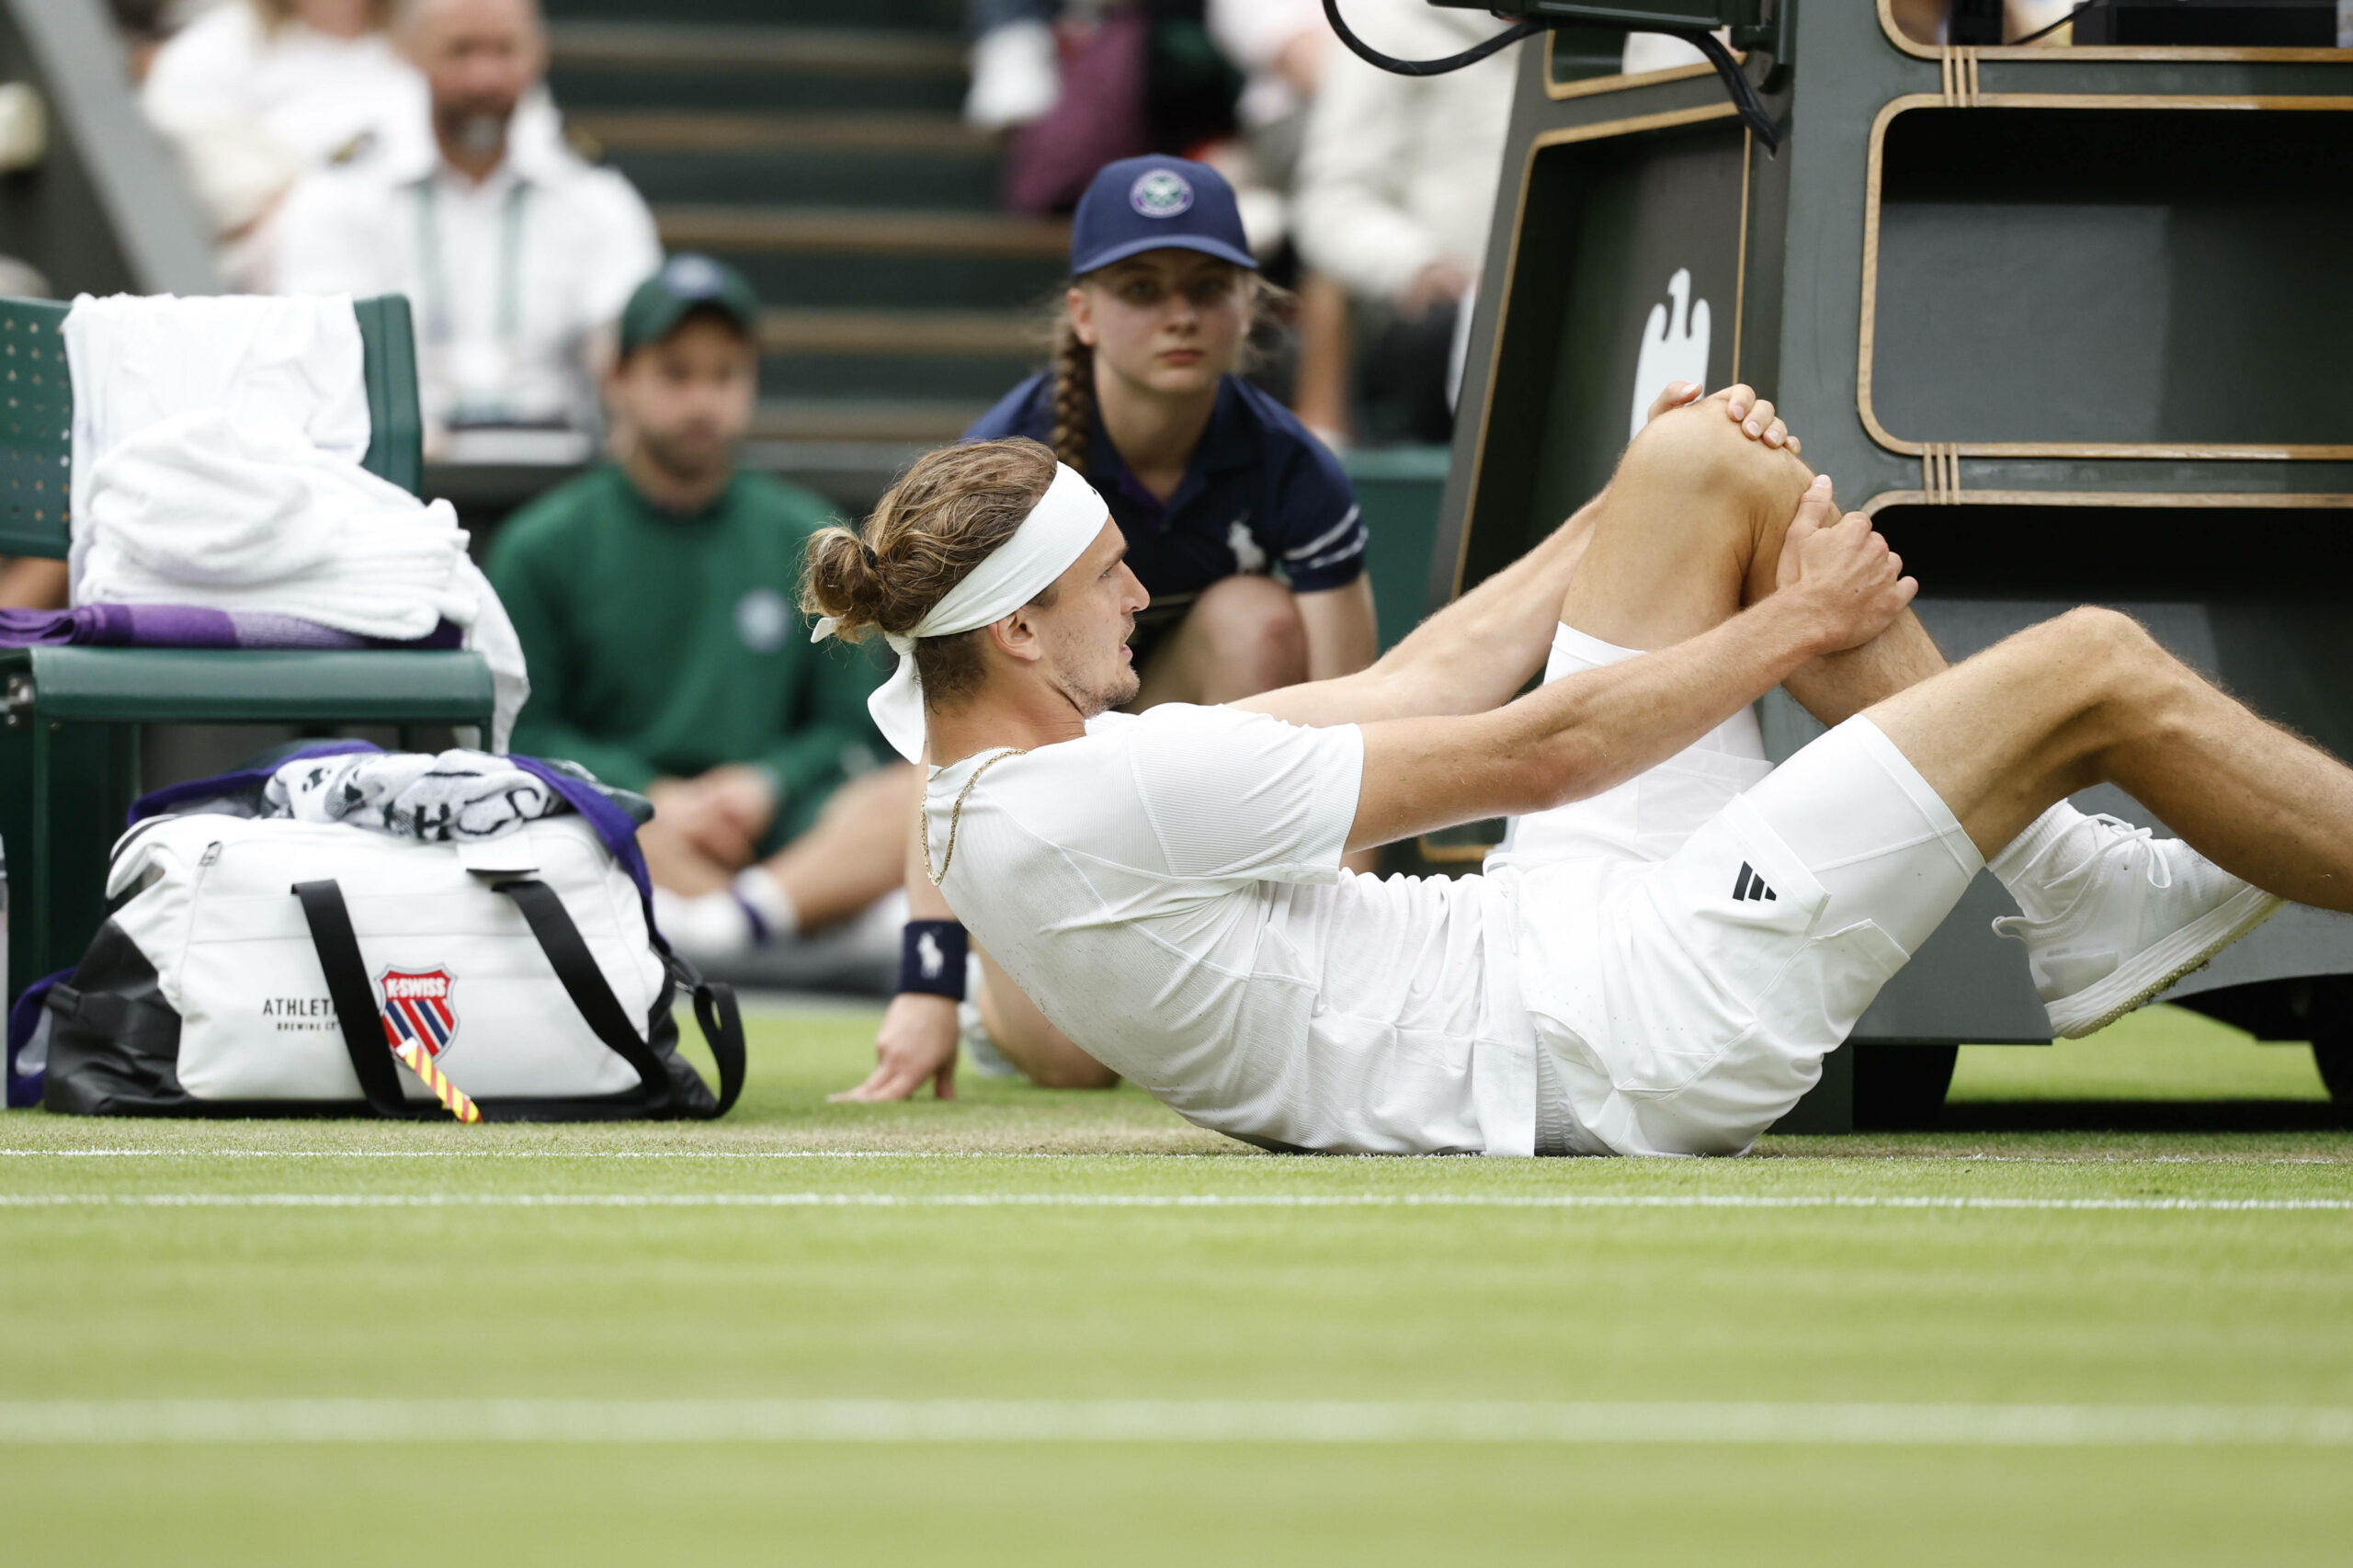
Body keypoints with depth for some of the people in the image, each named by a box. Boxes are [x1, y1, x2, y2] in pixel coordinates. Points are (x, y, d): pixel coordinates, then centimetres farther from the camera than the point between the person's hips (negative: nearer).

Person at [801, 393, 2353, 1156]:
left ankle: (2082, 892, 18)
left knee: (1706, 465, 10)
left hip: (1543, 934, 10)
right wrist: (1793, 625, -4)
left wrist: (1622, 511, 17)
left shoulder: (1024, 771, 6)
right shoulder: (1107, 793, -25)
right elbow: (1536, 754, -17)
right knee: (2097, 671, -9)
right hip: (1622, 1043, -10)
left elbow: (1417, 683, 13)